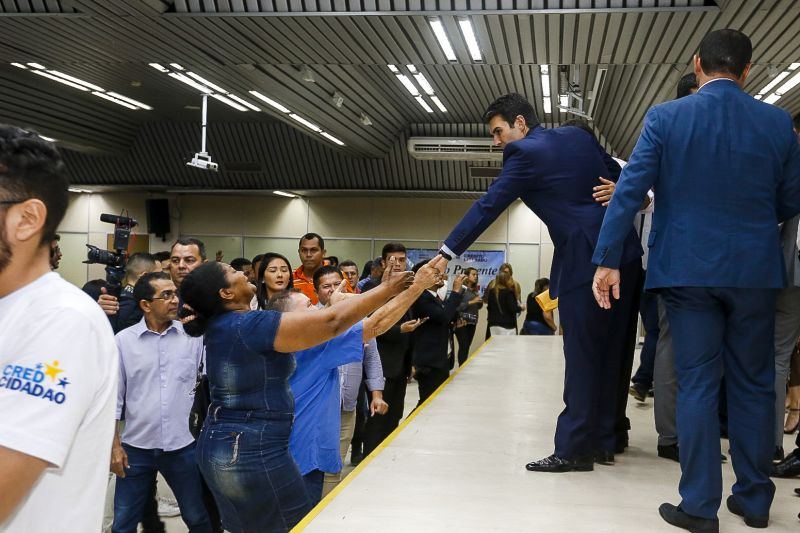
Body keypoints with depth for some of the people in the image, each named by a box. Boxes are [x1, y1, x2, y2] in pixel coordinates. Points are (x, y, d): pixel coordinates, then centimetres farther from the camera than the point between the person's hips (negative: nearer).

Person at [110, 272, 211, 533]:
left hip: (183, 445, 0)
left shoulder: (194, 336, -3)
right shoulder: (123, 340, -4)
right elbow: (114, 395, 1)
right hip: (137, 447, 0)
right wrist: (114, 444, -1)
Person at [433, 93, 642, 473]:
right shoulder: (579, 135, 16)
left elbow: (487, 206, -7)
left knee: (581, 356, -4)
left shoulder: (525, 153, -5)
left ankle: (574, 449, -1)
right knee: (608, 353, 12)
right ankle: (603, 441, 19)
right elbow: (619, 178, 17)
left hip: (586, 262, -8)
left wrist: (447, 254, -5)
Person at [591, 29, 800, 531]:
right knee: (754, 383, 12)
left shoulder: (666, 117, -4)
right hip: (756, 269, 2)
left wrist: (607, 259, -6)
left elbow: (630, 191, -9)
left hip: (689, 268, -1)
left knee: (697, 384, 4)